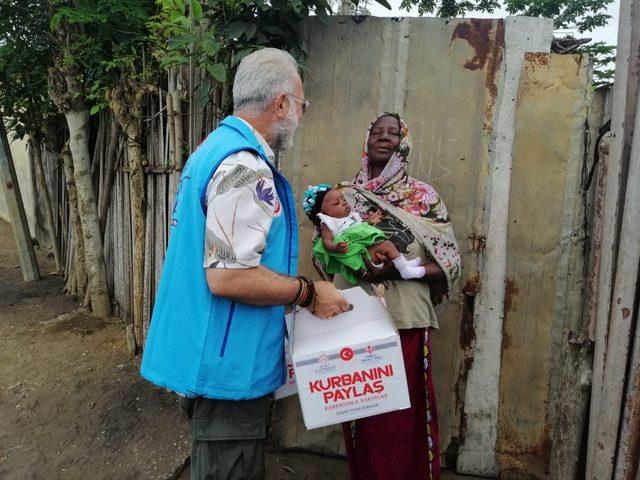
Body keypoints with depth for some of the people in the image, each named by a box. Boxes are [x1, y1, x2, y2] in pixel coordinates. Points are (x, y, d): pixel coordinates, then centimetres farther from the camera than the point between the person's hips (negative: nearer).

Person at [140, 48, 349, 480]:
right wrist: (309, 293, -15)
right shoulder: (246, 168, -22)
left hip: (207, 358, 10)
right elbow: (228, 277, -28)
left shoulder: (215, 148, 10)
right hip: (227, 365, -10)